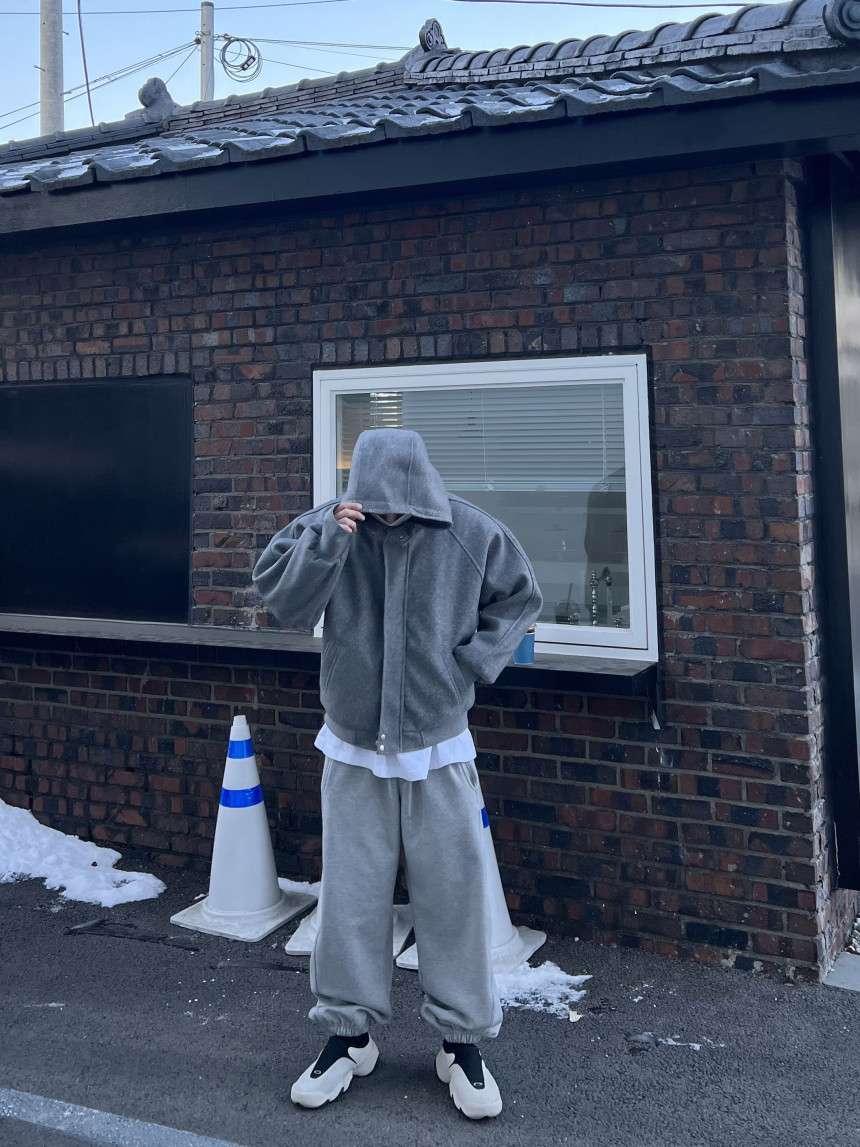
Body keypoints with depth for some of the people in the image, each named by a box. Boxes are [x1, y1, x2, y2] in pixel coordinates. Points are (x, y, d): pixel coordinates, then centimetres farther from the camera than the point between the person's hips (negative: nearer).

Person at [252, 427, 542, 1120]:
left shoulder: (470, 532, -7)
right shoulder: (327, 526, -6)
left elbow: (519, 597, 7)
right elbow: (282, 601, -13)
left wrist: (474, 661, -3)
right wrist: (327, 542, -27)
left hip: (440, 752, 0)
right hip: (353, 752, 1)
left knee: (453, 895, 4)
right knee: (350, 896, 8)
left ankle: (462, 1041, 21)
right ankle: (349, 1032, 26)